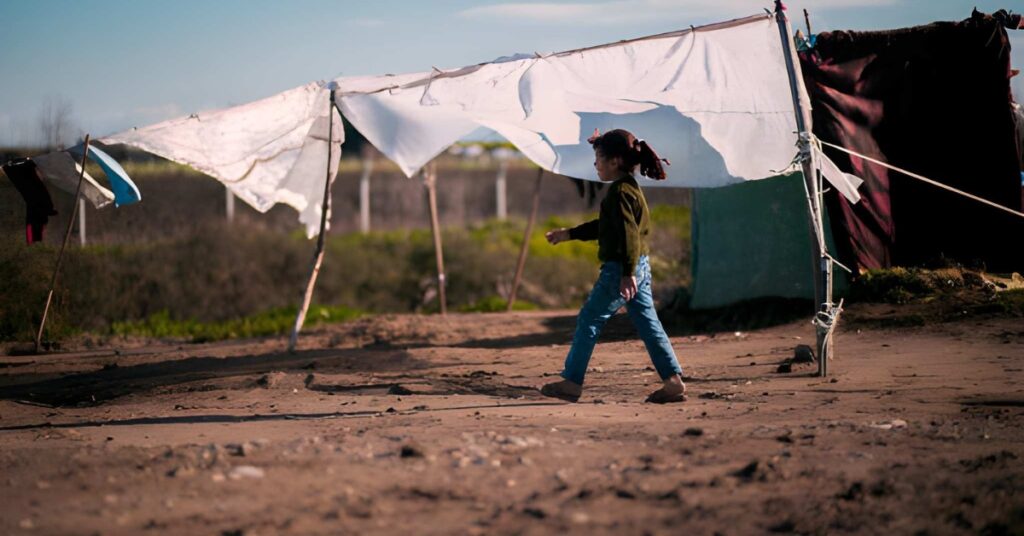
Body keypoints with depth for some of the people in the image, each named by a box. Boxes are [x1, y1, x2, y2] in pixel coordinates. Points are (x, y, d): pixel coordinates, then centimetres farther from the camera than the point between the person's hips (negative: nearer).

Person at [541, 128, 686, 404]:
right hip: (639, 267, 10)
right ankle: (674, 381, 2)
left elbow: (628, 233, -23)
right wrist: (569, 234, 31)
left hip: (619, 269, -10)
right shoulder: (630, 188, 17)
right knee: (648, 324, 7)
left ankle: (571, 382, 5)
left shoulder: (620, 192, -14)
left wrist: (627, 274, -27)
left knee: (589, 320, 0)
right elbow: (604, 226, 27)